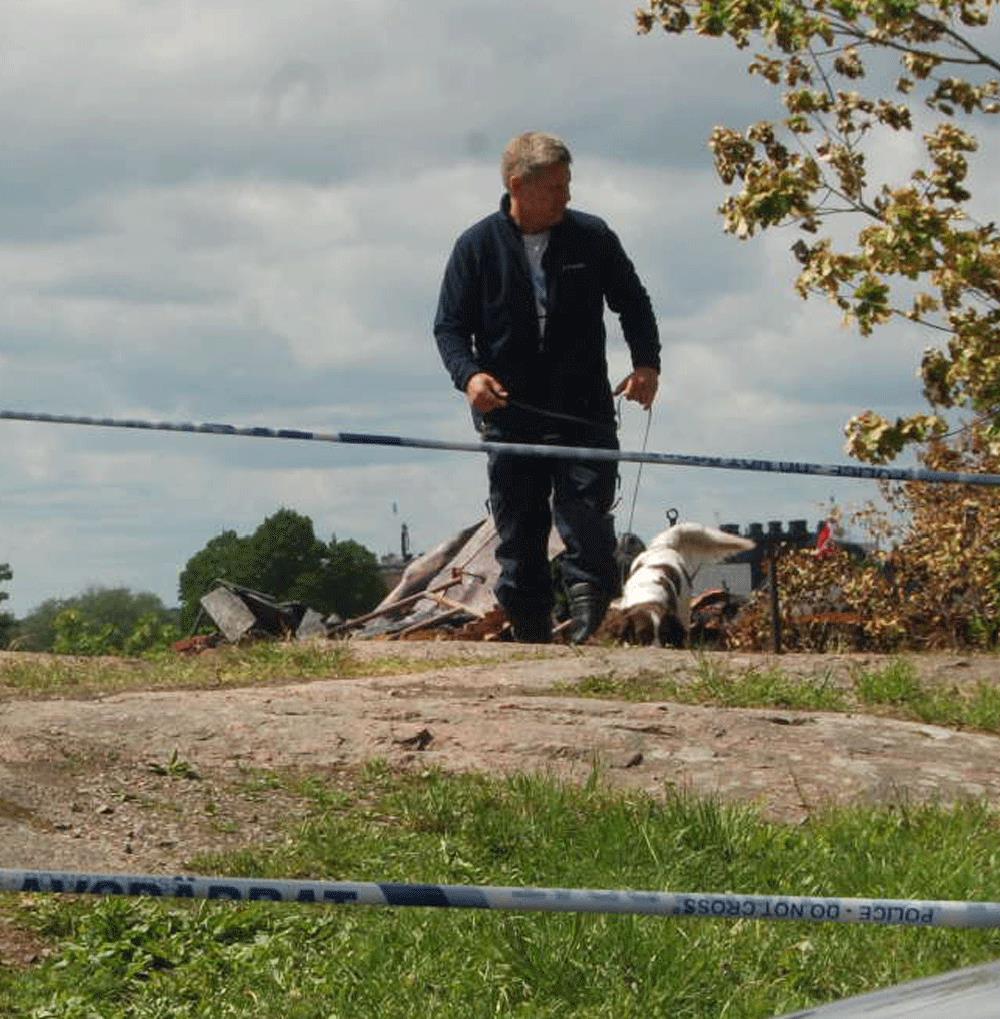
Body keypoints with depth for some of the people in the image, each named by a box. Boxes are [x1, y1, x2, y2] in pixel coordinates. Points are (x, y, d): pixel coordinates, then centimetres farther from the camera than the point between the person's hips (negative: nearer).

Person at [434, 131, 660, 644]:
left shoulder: (592, 237, 3)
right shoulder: (477, 246, 1)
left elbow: (632, 303, 14)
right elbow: (449, 325, 3)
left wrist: (646, 362, -2)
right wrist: (469, 374, -16)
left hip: (584, 411, 0)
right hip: (510, 416, 0)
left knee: (587, 518, -11)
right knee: (519, 539, 3)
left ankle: (589, 625, -9)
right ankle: (531, 636, 10)